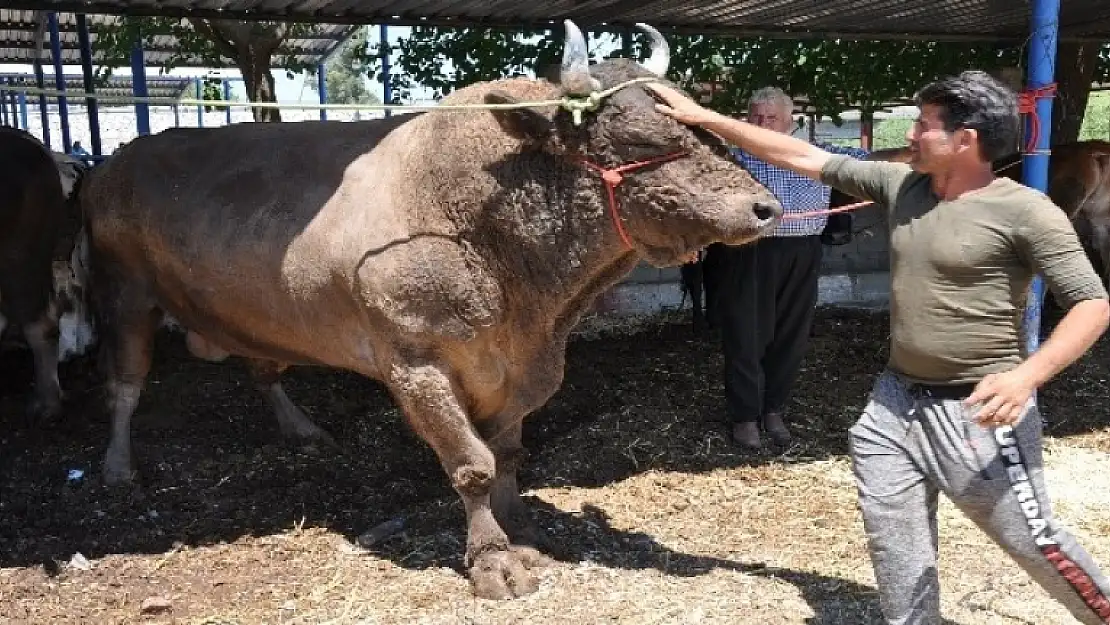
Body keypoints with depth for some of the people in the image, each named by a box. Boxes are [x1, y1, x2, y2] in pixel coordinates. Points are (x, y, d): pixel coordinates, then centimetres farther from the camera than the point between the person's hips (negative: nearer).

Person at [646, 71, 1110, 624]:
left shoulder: (1023, 211, -13)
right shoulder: (901, 185, 2)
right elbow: (804, 157, 4)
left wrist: (1026, 376, -28)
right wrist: (703, 117, 4)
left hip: (977, 411, -5)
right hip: (895, 402, 6)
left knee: (1035, 544, 10)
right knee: (896, 553, 14)